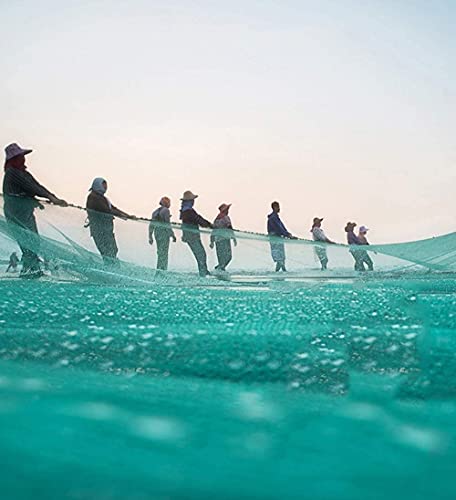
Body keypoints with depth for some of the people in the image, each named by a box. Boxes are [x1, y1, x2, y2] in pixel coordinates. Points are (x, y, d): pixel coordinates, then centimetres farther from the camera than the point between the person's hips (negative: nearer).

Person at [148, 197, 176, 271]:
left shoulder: (155, 212, 12)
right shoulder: (166, 210, -10)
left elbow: (151, 225, 12)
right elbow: (167, 224, -16)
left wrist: (150, 237, 17)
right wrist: (173, 235, -12)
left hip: (157, 233, 7)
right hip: (164, 233, -7)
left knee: (160, 253, 16)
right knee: (164, 254, -5)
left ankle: (159, 270, 17)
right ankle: (163, 270, -7)